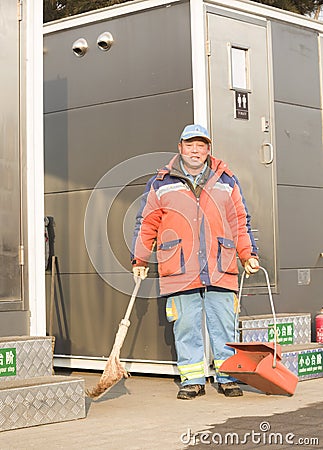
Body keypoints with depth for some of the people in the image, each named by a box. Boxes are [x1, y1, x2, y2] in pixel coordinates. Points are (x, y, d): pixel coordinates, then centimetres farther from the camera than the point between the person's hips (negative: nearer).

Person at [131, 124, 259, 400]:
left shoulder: (226, 181, 14)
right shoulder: (161, 184, 9)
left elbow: (240, 222, 17)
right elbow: (146, 223, 12)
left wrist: (248, 254, 12)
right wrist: (140, 259, 11)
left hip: (221, 269, 1)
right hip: (179, 271, -1)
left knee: (224, 325, 3)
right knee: (186, 327, 1)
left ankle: (228, 377, 13)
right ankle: (192, 379, 10)